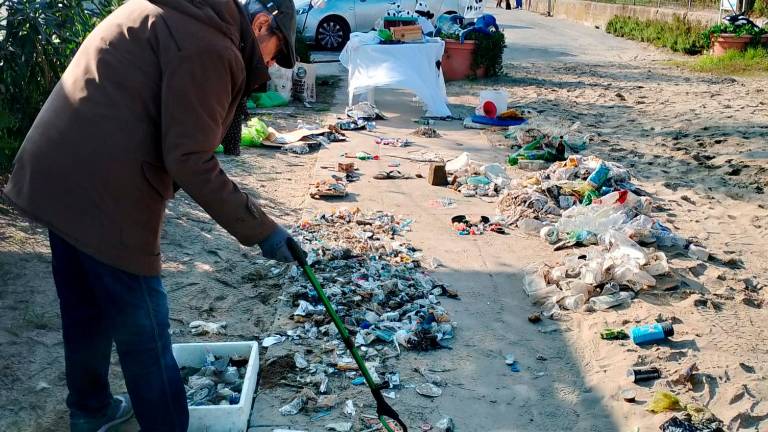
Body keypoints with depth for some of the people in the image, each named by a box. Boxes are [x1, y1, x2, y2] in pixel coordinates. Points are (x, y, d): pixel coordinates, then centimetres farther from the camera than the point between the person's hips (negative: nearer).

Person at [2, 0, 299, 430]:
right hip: (103, 196, -10)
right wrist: (260, 230, -13)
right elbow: (189, 161, -18)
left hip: (56, 178, 10)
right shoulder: (209, 45, -13)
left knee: (86, 312, 25)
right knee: (145, 337, 2)